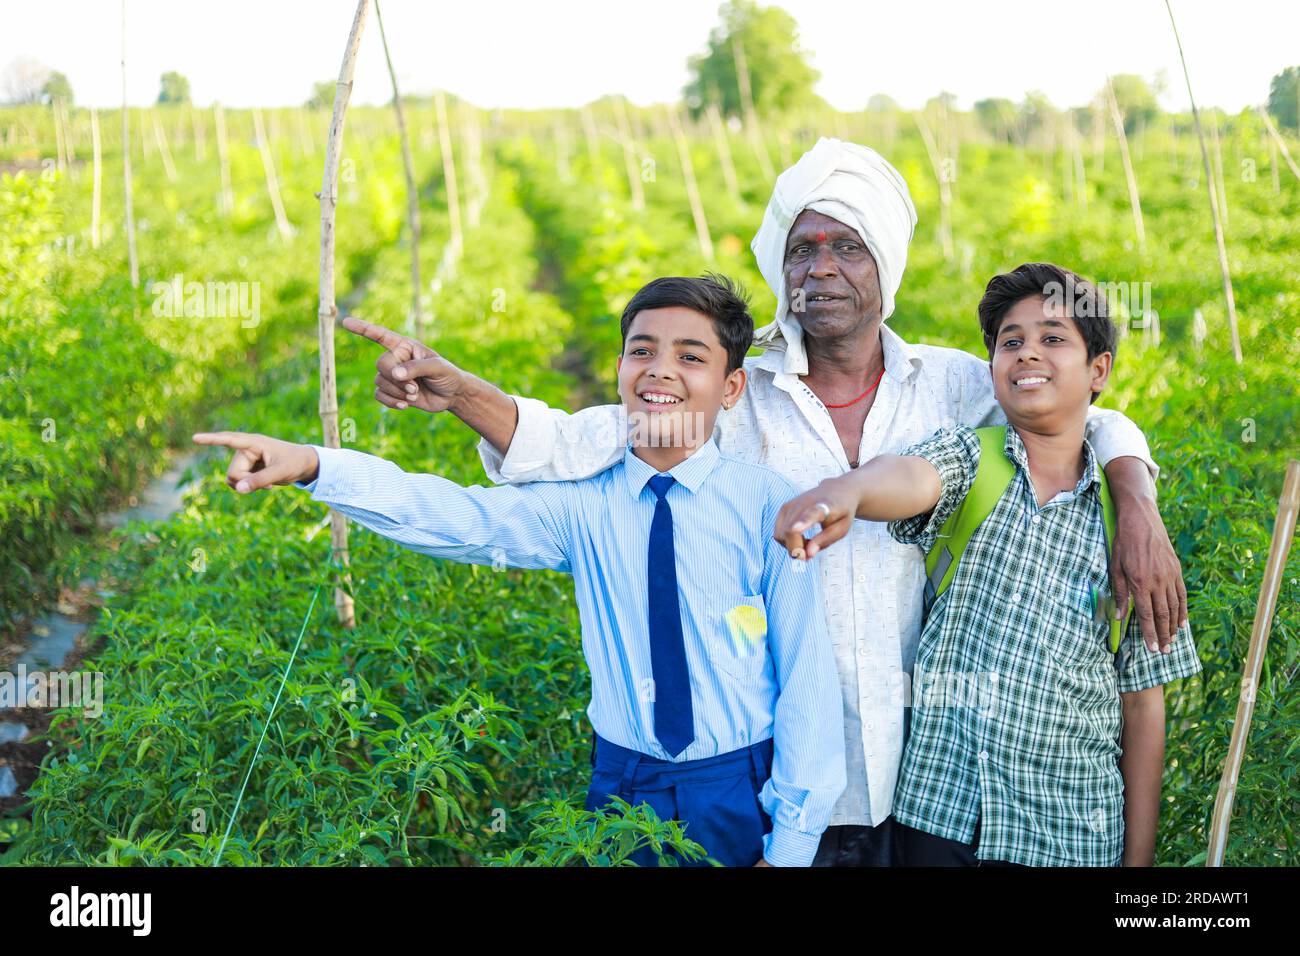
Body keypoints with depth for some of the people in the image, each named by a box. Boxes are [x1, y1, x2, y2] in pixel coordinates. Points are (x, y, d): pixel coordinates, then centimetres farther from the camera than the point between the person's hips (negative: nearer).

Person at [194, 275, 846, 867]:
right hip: (621, 789, 2)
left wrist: (790, 842, -10)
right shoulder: (584, 501, -2)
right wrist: (313, 466, -30)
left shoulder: (767, 504, -9)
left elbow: (806, 676, -9)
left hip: (740, 800, -2)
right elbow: (461, 518, -17)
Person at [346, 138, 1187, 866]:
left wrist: (1139, 515, -10)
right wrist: (453, 389, -28)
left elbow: (1093, 422, 9)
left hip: (919, 759, 1)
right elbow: (570, 448, -12)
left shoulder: (945, 383, 0)